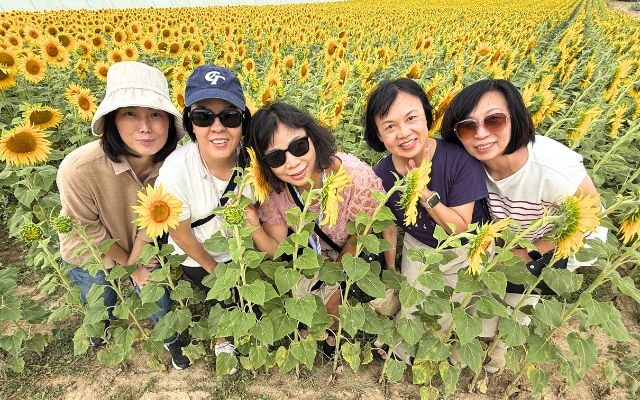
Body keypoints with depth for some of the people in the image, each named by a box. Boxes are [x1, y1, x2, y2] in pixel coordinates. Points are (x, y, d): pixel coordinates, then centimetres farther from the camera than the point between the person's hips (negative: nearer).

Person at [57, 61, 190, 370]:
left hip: (143, 249, 2)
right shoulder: (79, 170, -38)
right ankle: (103, 322, 58)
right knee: (102, 303, 19)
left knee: (156, 294, 11)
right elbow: (87, 235, -22)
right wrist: (129, 266, -11)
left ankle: (170, 337, 44)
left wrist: (137, 263, -12)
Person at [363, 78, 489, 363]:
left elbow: (460, 227, -24)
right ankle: (404, 358, 43)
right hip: (418, 249, 2)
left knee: (449, 322, 4)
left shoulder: (460, 158, -32)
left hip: (467, 251, -2)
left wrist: (424, 193, -38)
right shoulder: (381, 175, -23)